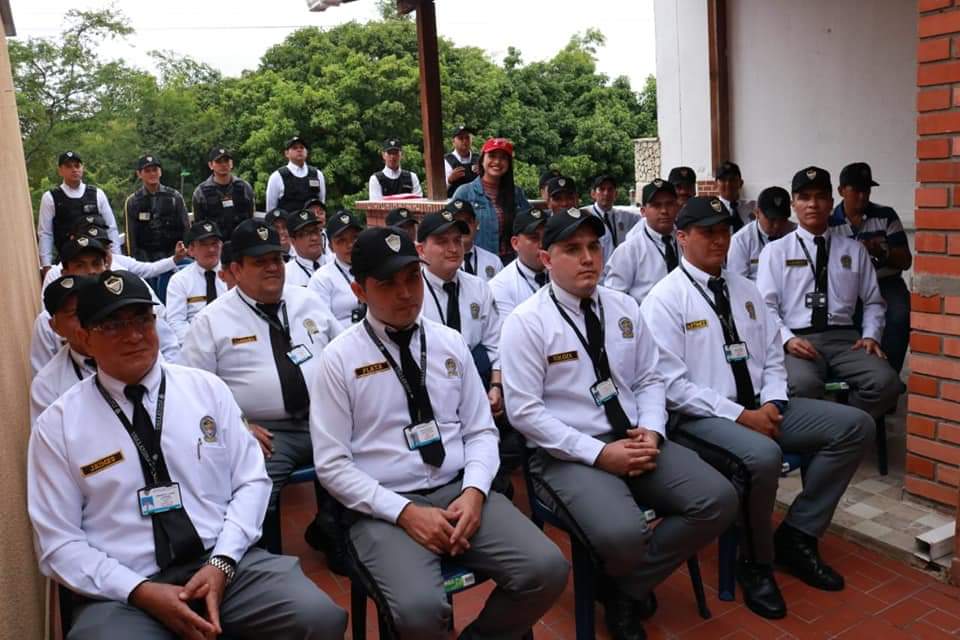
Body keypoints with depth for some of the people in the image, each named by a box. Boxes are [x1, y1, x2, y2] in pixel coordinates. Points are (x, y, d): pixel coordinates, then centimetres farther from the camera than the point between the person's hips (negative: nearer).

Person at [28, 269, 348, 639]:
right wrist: (140, 591, -12)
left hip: (225, 562, 1)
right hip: (124, 590, -1)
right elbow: (59, 543, 1)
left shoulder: (207, 388, 5)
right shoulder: (57, 425, 1)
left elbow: (251, 481, 5)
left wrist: (222, 563, -10)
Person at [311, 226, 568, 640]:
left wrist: (474, 492, -10)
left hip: (460, 491, 4)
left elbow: (480, 431, 10)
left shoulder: (450, 343, 9)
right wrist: (405, 512, -16)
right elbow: (332, 465, -5)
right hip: (383, 507, -4)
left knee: (547, 569, -17)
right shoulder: (339, 359, -3)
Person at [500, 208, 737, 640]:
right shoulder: (526, 322, -8)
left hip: (636, 442, 6)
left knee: (718, 500, -14)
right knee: (622, 534, -31)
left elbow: (649, 380, 13)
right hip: (567, 454, -6)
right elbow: (523, 411, -13)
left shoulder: (624, 308, 10)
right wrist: (599, 453, -19)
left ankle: (627, 589, 4)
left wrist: (652, 431, -8)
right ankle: (628, 588, 10)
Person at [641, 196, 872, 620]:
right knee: (762, 456, -36)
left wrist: (771, 404, -6)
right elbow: (672, 384, -15)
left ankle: (797, 536, 5)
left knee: (855, 425, -6)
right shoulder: (665, 298, -8)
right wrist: (739, 415, -19)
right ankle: (755, 562, -6)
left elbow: (773, 356, 15)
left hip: (761, 408, 8)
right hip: (702, 416, -7)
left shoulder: (746, 290, 14)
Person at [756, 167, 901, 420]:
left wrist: (870, 336, 0)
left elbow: (873, 302, 19)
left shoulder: (854, 250, 18)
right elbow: (766, 307, 1)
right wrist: (787, 339, -15)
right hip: (798, 340, -3)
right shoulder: (775, 250, 8)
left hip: (844, 338, 3)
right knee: (803, 385, -37)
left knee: (886, 382, -27)